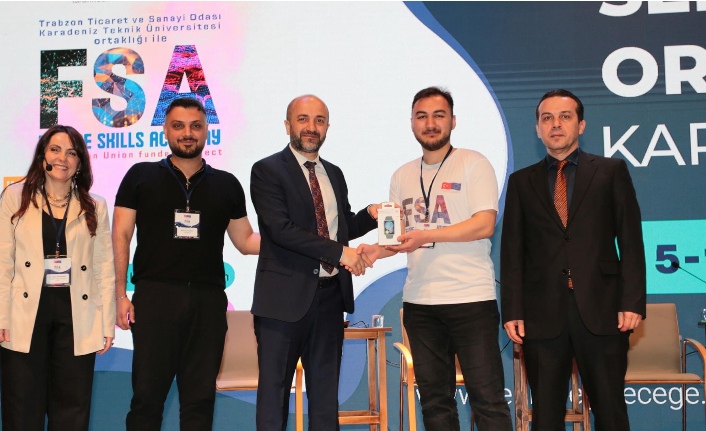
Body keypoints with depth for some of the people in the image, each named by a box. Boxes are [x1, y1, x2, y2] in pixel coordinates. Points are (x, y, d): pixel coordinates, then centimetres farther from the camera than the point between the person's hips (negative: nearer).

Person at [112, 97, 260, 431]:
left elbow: (245, 241, 14)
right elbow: (120, 236, 4)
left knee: (200, 397, 7)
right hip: (155, 295, -2)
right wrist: (120, 294, -5)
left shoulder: (226, 184, 13)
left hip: (208, 300, 2)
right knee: (147, 394, 0)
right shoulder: (141, 176, 7)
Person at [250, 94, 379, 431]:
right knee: (275, 387, 4)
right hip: (285, 296, -6)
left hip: (330, 294, 6)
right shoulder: (267, 171, -7)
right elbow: (281, 229, -18)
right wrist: (339, 252, -20)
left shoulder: (334, 174, 15)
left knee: (325, 387, 13)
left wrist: (370, 215, -1)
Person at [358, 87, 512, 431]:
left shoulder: (473, 164, -2)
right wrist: (378, 250, -4)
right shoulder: (402, 177, 14)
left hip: (471, 298, -5)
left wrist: (426, 236, -19)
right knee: (434, 399, 12)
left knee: (487, 398, -4)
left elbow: (484, 224, -12)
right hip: (419, 302, 5)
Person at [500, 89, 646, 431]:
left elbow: (630, 241, 3)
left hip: (601, 310, -1)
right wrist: (512, 311, 0)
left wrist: (632, 302, -6)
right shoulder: (521, 182, 12)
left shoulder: (611, 171, 9)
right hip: (542, 314, 1)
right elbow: (512, 251, 8)